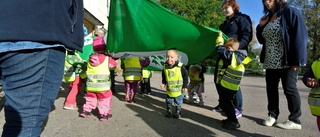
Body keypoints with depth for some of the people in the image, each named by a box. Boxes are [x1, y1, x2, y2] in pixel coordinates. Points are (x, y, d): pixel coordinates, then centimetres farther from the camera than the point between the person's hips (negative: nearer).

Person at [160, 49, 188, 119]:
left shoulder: (181, 67, -20)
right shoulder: (165, 67, -7)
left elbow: (185, 76, -11)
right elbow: (163, 77, 10)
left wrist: (185, 86, -11)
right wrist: (163, 83, -4)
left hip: (178, 90, -3)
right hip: (169, 90, 4)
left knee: (178, 103, 12)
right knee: (169, 102, 17)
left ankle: (178, 113, 30)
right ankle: (169, 112, 34)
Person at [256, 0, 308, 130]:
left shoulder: (291, 12, -6)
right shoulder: (267, 18, 14)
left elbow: (300, 37, -14)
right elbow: (262, 40, 18)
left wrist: (297, 60, -20)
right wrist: (261, 26, 2)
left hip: (287, 62, -7)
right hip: (270, 62, 7)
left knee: (289, 89, -1)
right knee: (271, 89, 10)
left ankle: (295, 120, 10)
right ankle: (272, 114, 22)